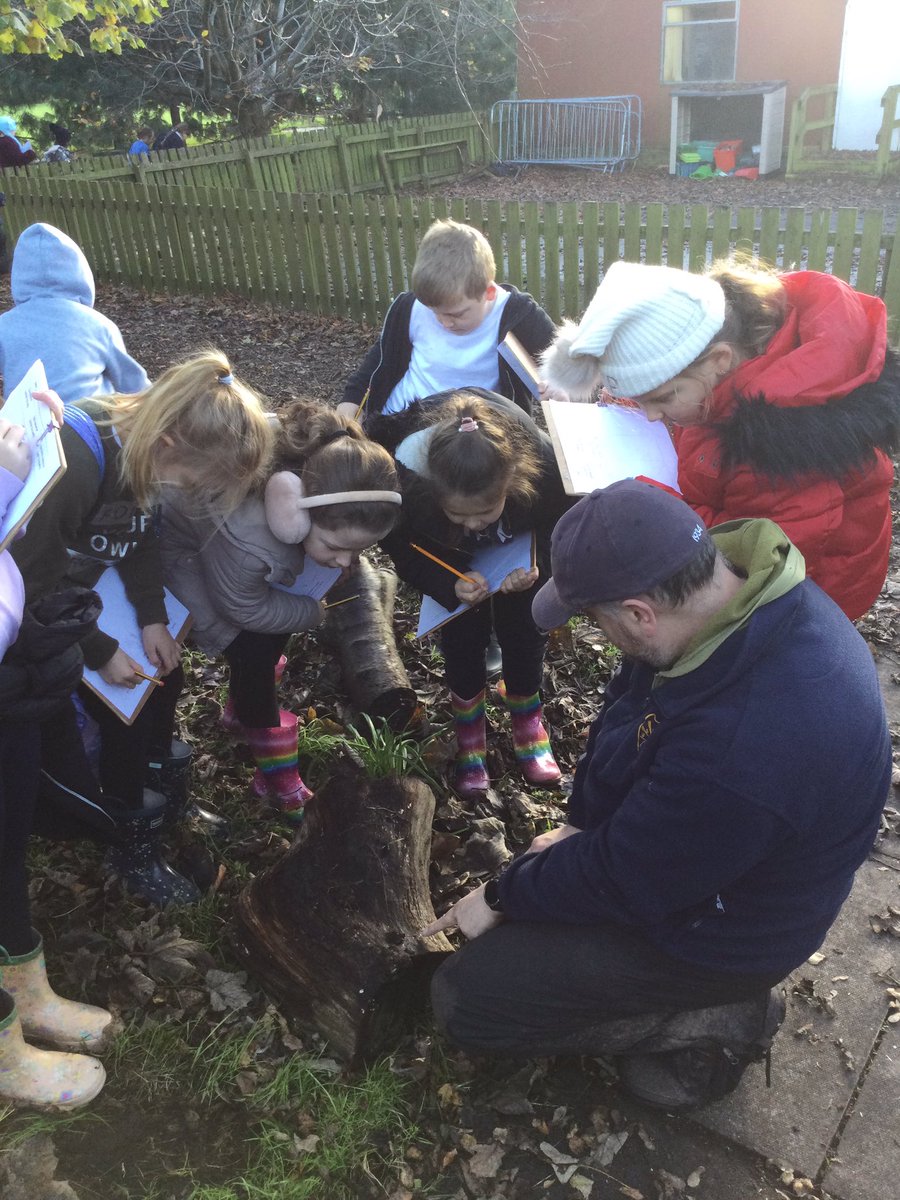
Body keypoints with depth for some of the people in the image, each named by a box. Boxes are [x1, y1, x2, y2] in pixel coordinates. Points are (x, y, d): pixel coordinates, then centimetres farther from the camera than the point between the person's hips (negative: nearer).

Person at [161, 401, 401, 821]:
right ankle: (280, 783, 3)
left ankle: (240, 711, 34)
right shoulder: (246, 542, -47)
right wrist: (315, 612, -14)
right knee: (251, 647, -15)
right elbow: (246, 609, -24)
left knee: (276, 631, 4)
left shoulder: (330, 472, -29)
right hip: (183, 545, -6)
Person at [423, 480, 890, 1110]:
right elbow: (624, 716, 0)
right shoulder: (738, 583, -16)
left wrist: (502, 898, -10)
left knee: (465, 999, -7)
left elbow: (615, 878, -26)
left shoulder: (739, 752, -42)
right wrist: (583, 827, 1)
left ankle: (715, 1018, 4)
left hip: (719, 933, -8)